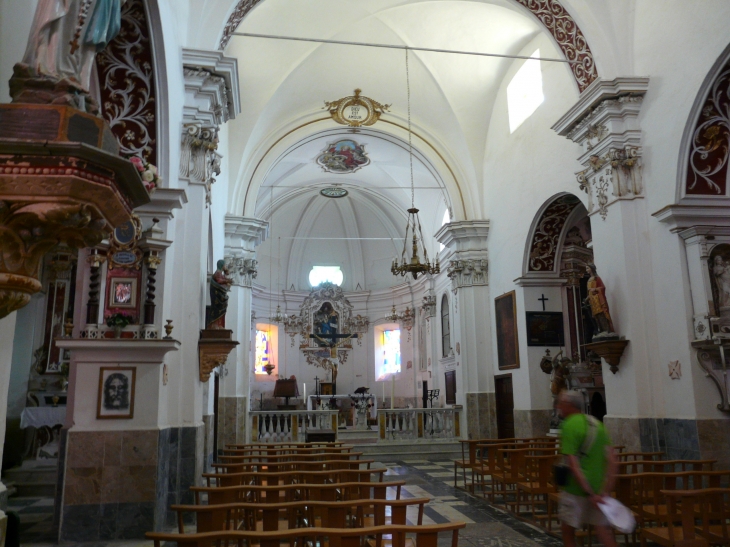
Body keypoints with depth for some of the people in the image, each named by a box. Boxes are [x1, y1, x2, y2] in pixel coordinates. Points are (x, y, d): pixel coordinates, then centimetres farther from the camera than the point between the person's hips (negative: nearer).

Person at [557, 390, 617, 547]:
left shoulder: (569, 426, -14)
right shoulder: (597, 423, 7)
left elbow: (573, 465, -20)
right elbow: (611, 460, 4)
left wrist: (589, 493, -18)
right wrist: (606, 489, 2)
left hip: (576, 489, -6)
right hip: (599, 488, 6)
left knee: (568, 531, 12)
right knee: (603, 530, 9)